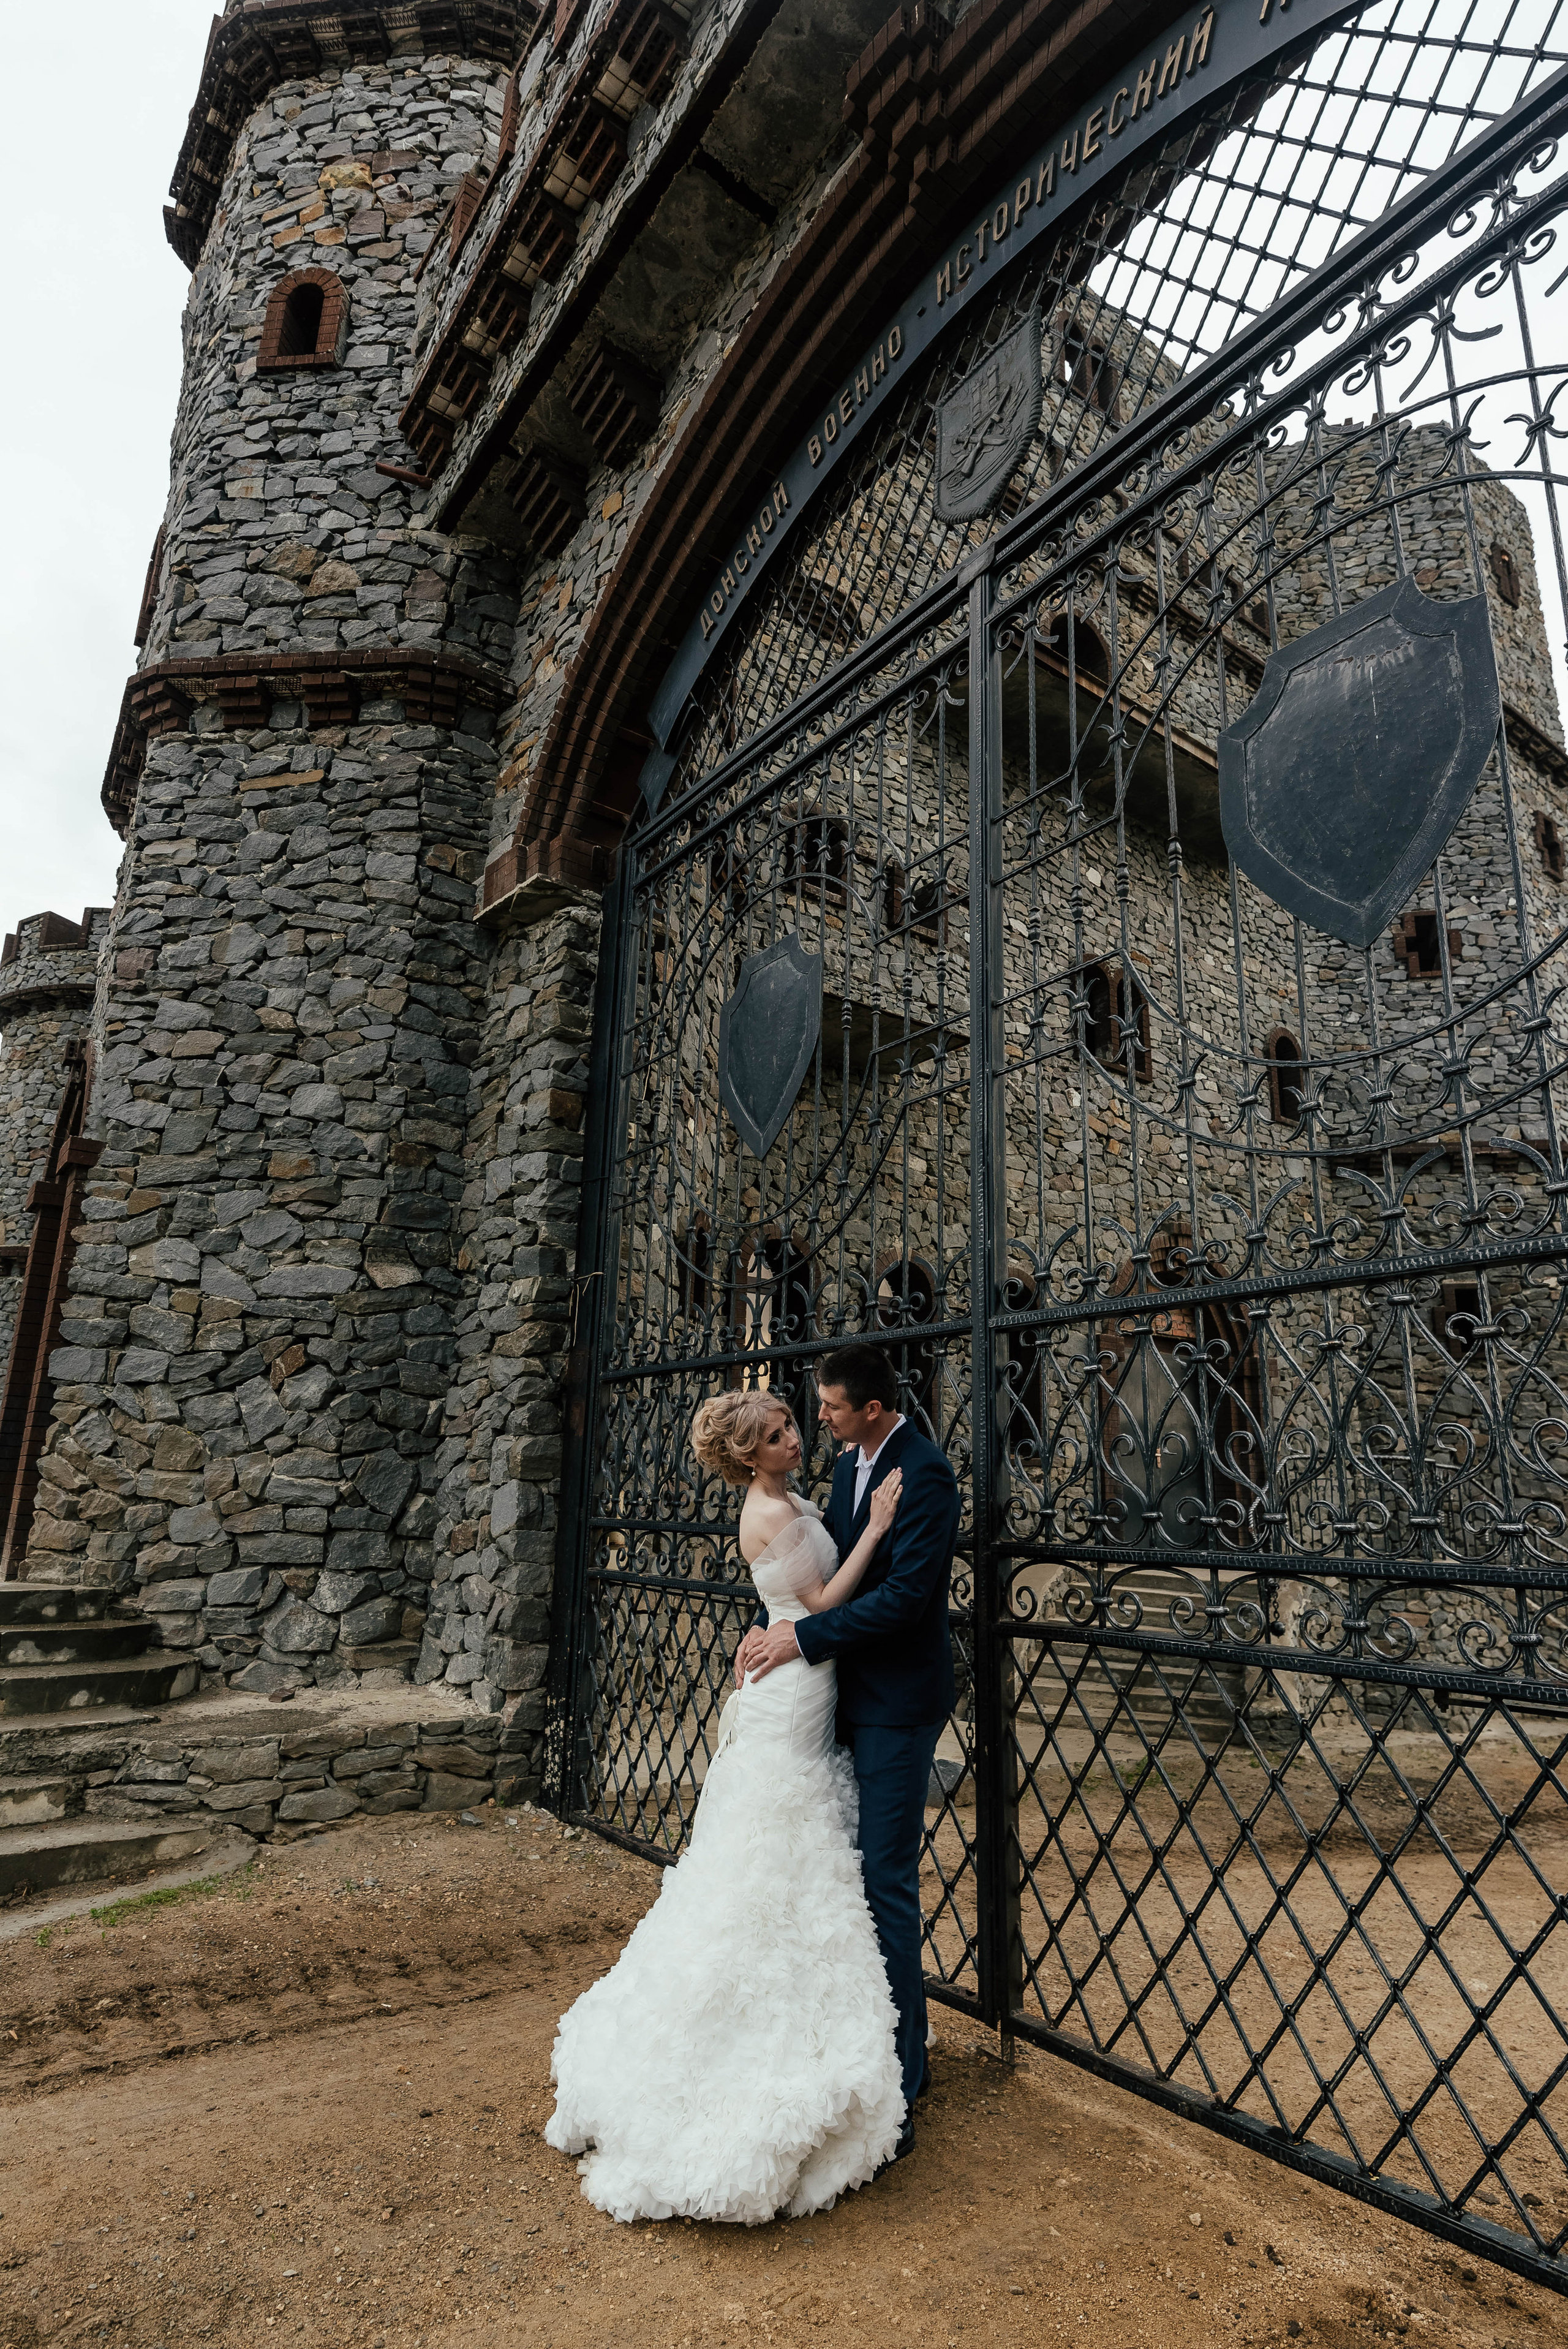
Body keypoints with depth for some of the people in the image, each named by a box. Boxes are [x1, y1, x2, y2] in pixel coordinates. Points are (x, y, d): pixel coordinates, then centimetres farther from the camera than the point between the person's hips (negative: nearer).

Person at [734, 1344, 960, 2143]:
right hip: (853, 1696, 9)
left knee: (887, 1882, -1)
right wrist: (766, 1625, -2)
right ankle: (898, 2042, 35)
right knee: (863, 1872, 18)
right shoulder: (849, 1465, 8)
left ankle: (898, 2084, 13)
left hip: (898, 1703, -9)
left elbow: (905, 1594, -24)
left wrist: (803, 1637, -19)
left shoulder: (925, 1472, -20)